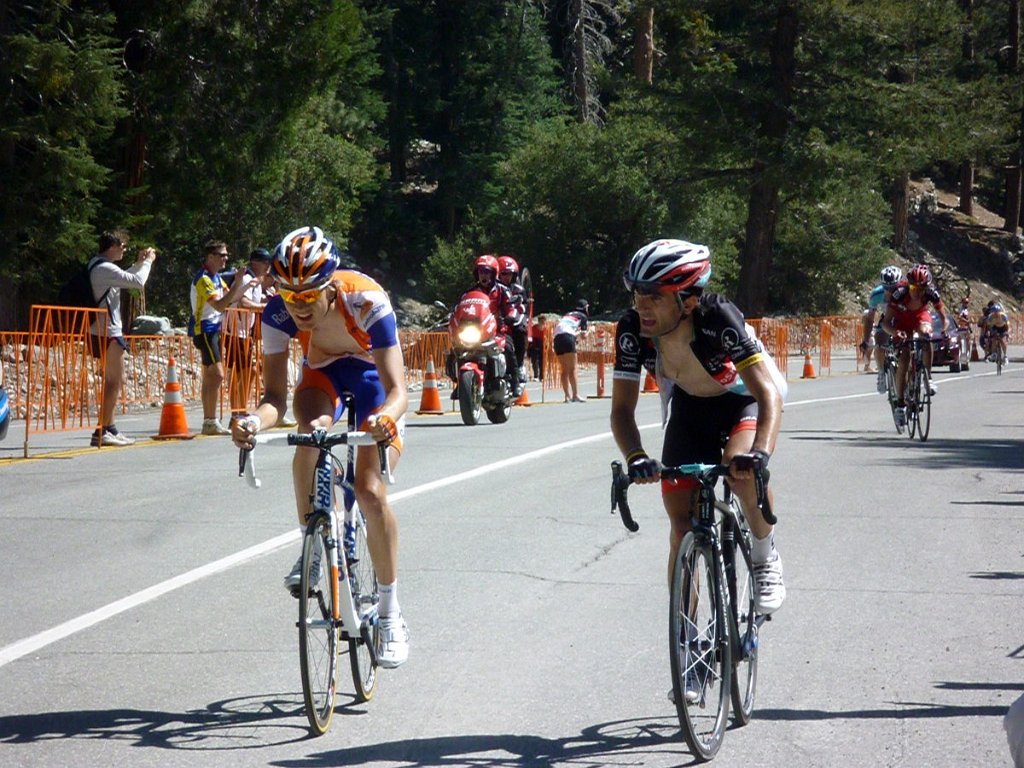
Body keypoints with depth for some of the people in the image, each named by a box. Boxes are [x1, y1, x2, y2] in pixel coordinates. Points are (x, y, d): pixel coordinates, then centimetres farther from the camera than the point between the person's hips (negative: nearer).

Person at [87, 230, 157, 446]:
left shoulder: (98, 267, 14)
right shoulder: (106, 269, -17)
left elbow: (124, 278, 30)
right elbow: (138, 281, -20)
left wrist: (139, 263, 21)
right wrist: (147, 262, -4)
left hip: (102, 331, 10)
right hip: (109, 332, -10)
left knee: (112, 381, 16)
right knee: (115, 381, -8)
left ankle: (109, 429, 20)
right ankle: (102, 432, -11)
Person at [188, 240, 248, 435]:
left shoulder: (216, 277, 14)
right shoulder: (203, 279, -16)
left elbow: (230, 298, 13)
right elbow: (219, 305, -26)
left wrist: (242, 286, 0)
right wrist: (237, 285, -25)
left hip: (213, 329, 10)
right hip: (204, 329, -10)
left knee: (210, 376, 11)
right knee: (217, 375, -15)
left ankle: (208, 421, 15)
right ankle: (211, 421, -15)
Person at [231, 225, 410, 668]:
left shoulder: (367, 302, -37)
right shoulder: (279, 313, -28)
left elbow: (396, 389, -41)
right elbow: (275, 396, -26)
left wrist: (387, 418, -64)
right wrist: (255, 421, -49)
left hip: (373, 374, -2)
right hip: (323, 371, 2)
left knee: (369, 490, -18)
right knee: (312, 434, -34)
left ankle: (391, 614, -4)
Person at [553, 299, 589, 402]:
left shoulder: (567, 315, 30)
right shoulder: (582, 316, 14)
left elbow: (560, 327, 21)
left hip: (557, 338, 6)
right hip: (568, 337, -6)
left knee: (564, 370, 9)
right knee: (572, 369, -7)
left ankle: (567, 396, 5)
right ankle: (575, 395, -15)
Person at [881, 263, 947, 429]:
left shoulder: (931, 292, -30)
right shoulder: (900, 292, -35)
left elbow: (942, 315, -18)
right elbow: (886, 322, -35)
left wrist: (944, 331, -38)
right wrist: (895, 332, -55)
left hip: (920, 315, 1)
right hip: (901, 318, -1)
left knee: (926, 335, -33)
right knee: (903, 360, -15)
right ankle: (900, 404, -7)